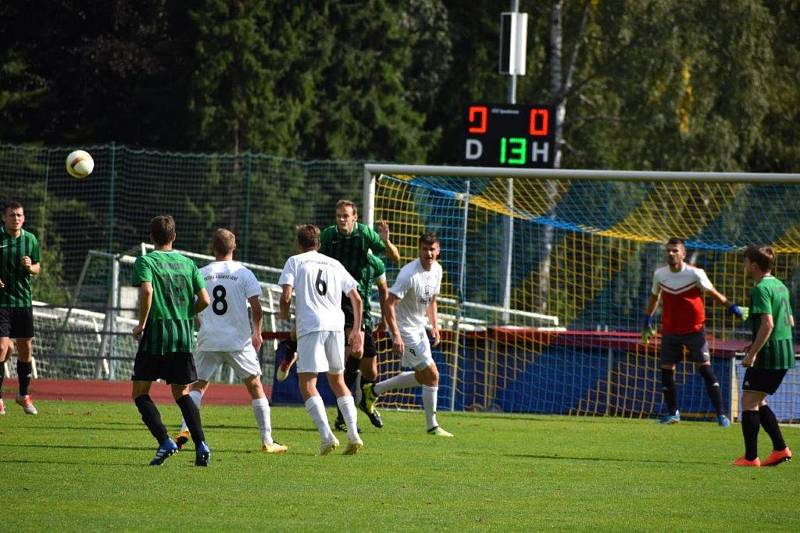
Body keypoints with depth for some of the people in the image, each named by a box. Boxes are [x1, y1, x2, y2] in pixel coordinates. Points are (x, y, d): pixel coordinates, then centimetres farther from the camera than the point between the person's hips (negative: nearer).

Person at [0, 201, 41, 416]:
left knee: (25, 349, 9)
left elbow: (37, 268, 15)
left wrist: (30, 267, -8)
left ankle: (24, 394, 27)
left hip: (23, 300, 4)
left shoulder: (30, 239, 5)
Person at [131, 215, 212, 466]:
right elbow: (204, 300, 3)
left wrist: (141, 323, -11)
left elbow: (147, 290, -21)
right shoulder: (188, 263, 10)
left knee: (140, 393, 5)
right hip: (184, 335, 4)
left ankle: (165, 441, -13)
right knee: (182, 393, 15)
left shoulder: (145, 262, -3)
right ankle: (201, 444, -1)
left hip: (156, 333, -4)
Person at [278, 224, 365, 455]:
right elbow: (356, 299, 18)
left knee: (307, 384, -5)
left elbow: (286, 296, -5)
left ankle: (327, 435, -21)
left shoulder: (295, 261, 7)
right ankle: (353, 434, 6)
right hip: (336, 324, 5)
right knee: (337, 381, 18)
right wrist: (356, 330, 26)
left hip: (310, 326, -5)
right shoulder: (335, 265, 19)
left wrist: (284, 315, 15)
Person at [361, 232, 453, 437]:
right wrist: (396, 336, -31)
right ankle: (432, 426, 1)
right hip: (404, 329, -9)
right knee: (432, 374, -10)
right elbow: (389, 304, -26)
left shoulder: (436, 270, 3)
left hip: (419, 328, 9)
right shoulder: (409, 274, -24)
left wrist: (435, 325, 6)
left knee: (421, 377, 16)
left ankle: (373, 390, 29)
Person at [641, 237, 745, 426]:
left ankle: (720, 414, -8)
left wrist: (732, 307, -14)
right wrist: (648, 320, 17)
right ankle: (672, 412, 18)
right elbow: (654, 297, 18)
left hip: (694, 329, -4)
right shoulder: (659, 274, 1)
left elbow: (713, 293, -3)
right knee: (666, 370, 3)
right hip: (669, 331, 4)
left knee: (705, 368, -10)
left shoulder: (695, 274, -11)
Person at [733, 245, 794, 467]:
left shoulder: (761, 289, -14)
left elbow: (767, 324, -23)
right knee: (759, 402, 19)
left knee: (749, 402, -3)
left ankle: (750, 457, -5)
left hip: (768, 355, -9)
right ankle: (780, 448, 14)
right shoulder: (781, 287, 15)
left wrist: (753, 353, -21)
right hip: (786, 354, 9)